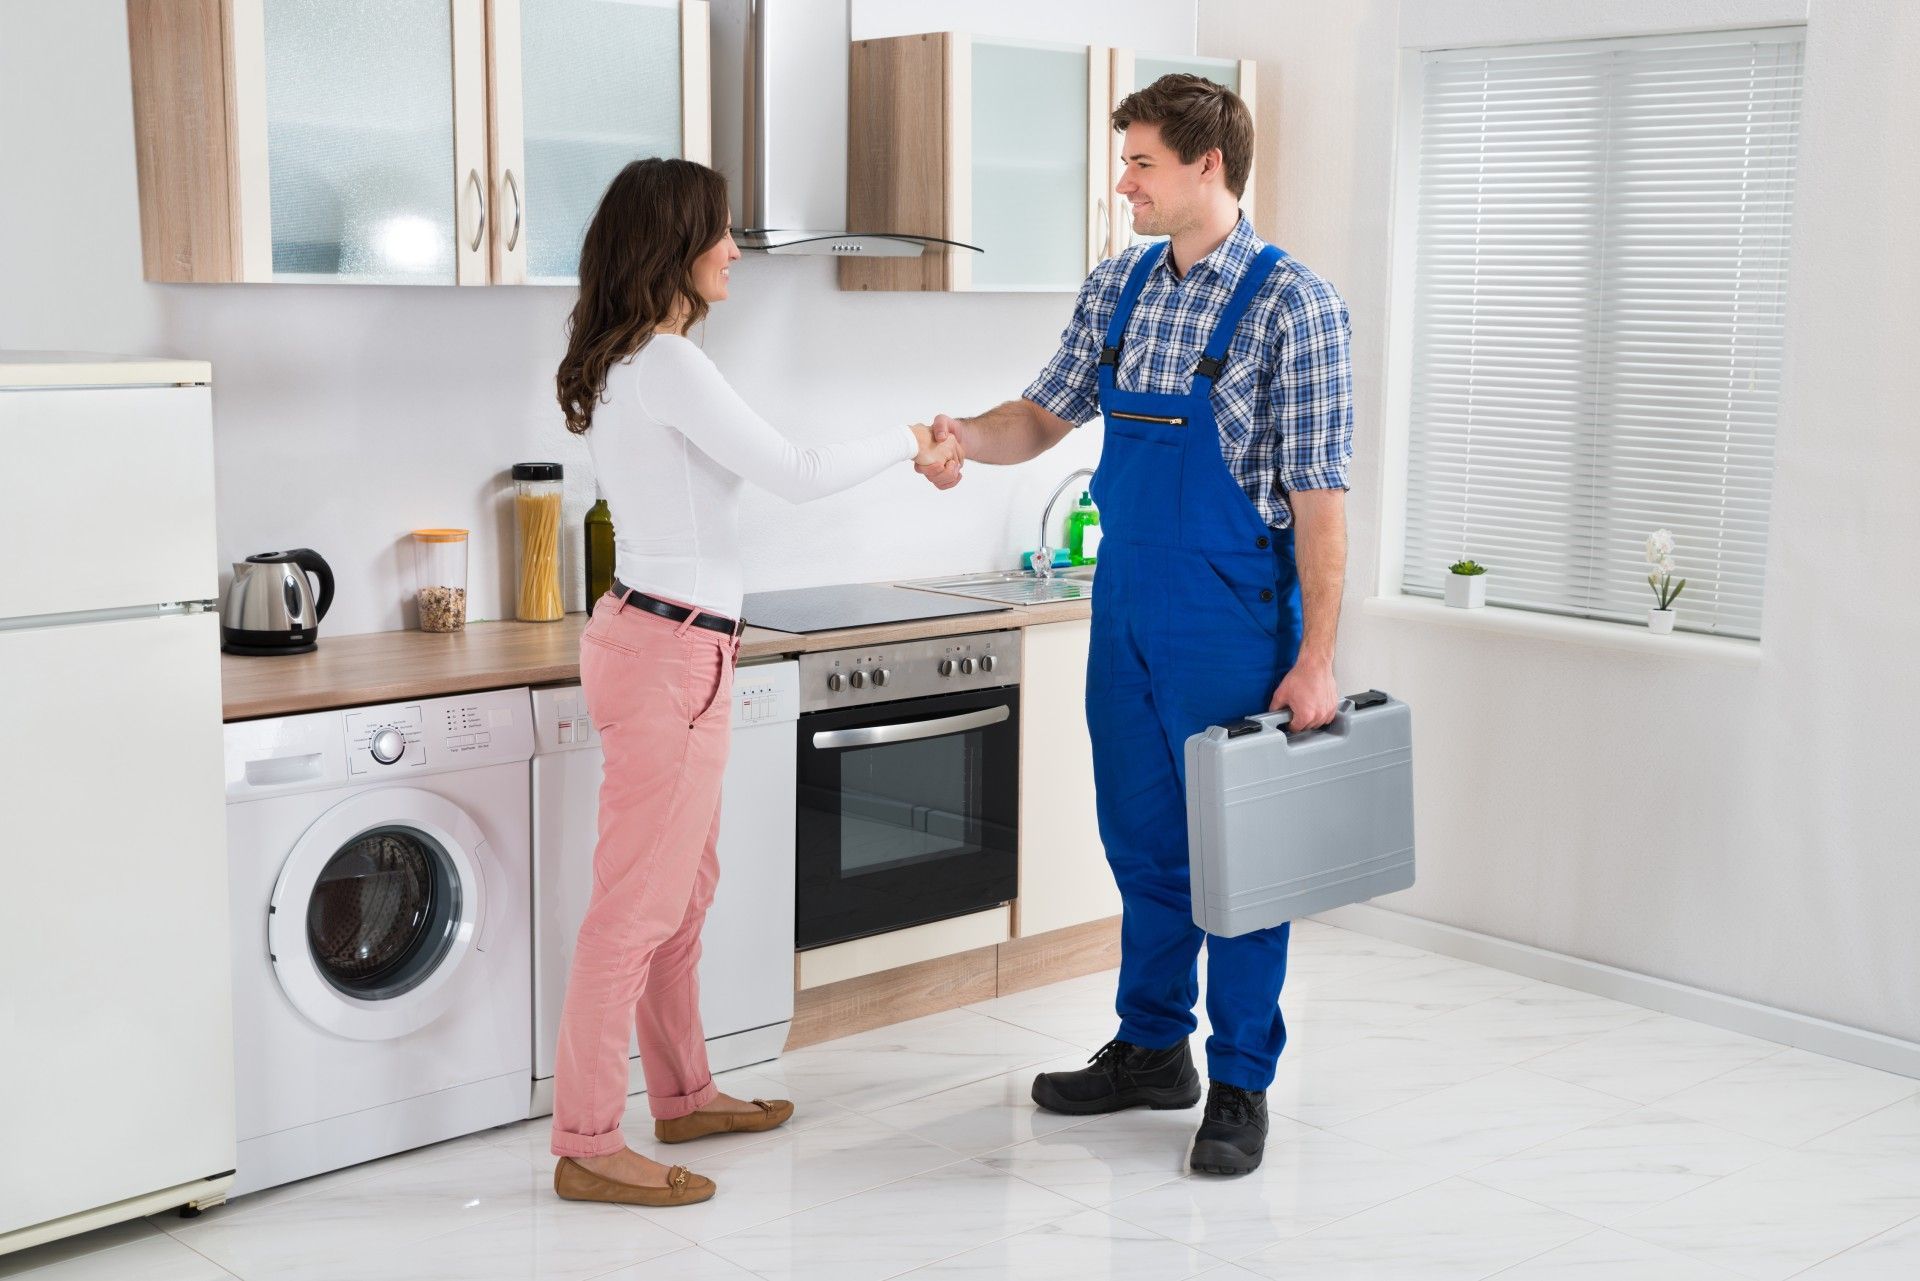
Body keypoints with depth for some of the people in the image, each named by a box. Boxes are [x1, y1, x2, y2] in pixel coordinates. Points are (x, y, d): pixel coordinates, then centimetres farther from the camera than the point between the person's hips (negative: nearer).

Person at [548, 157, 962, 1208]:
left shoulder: (624, 364, 13)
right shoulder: (668, 364, -17)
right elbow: (798, 475, -16)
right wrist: (904, 440, -2)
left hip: (652, 638, 10)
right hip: (671, 654, -10)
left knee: (682, 891, 18)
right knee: (637, 905, -5)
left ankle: (683, 1095, 31)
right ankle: (585, 1147, 3)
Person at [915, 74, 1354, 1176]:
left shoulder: (1291, 303, -12)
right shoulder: (1117, 289, 8)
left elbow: (1318, 493, -14)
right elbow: (1048, 414, 14)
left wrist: (1317, 655, -17)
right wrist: (972, 436, -9)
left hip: (1233, 621, -6)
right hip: (1126, 612, 7)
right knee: (1142, 839, 15)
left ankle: (1242, 1084, 17)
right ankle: (1154, 1051, 30)